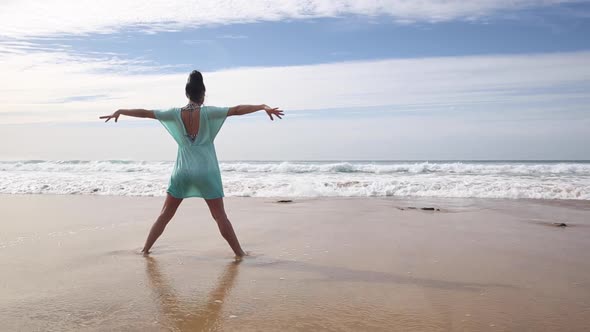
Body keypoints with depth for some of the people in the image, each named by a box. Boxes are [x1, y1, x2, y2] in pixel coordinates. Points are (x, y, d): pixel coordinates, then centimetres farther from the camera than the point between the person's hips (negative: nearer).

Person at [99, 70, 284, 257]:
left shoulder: (176, 114, -1)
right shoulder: (208, 112, -8)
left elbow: (145, 113, 7)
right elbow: (237, 110, -13)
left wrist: (119, 112, 20)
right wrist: (264, 107, -11)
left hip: (182, 171, 3)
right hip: (206, 171, -2)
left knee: (165, 215, 15)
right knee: (220, 216, 4)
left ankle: (146, 248, 22)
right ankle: (239, 252, 8)